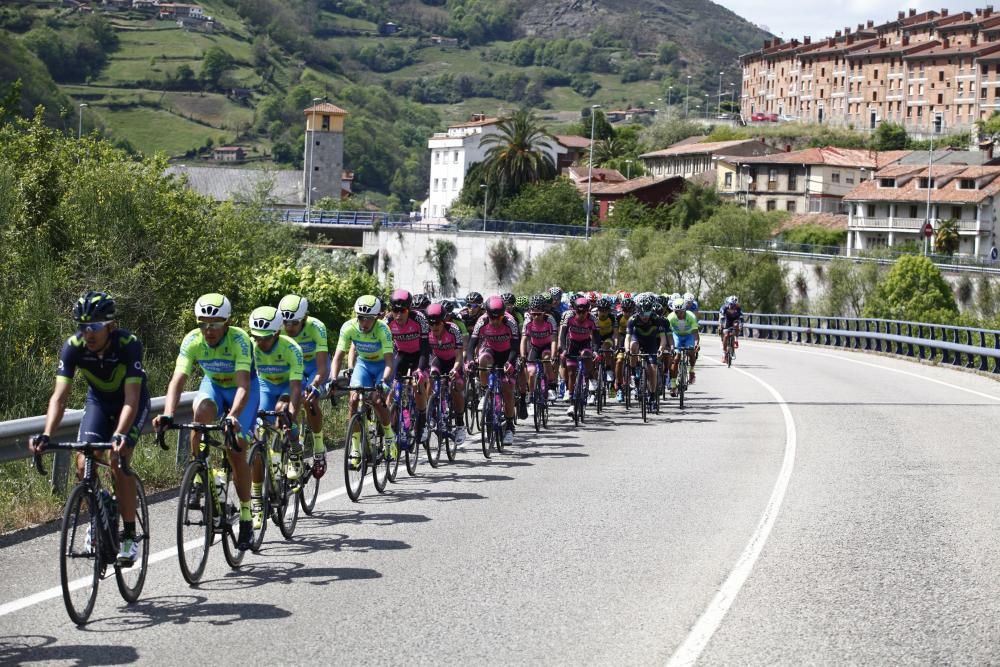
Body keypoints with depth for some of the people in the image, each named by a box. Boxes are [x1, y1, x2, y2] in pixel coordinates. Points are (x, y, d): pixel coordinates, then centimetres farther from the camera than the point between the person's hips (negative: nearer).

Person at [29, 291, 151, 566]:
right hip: (98, 401, 3)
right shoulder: (73, 347, -26)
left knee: (118, 464, -21)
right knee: (84, 465, -15)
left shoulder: (129, 345, -34)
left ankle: (129, 536, -9)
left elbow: (131, 398, -40)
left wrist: (120, 435, -55)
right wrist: (46, 435, -45)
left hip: (131, 403, -3)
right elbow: (59, 396, -30)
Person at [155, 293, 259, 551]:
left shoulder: (239, 340, -33)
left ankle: (246, 518, 0)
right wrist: (168, 415, -49)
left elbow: (243, 385, -43)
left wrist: (233, 415, -60)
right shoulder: (192, 341, -25)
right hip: (213, 384, 2)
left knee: (237, 451, -13)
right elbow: (177, 380, -32)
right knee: (201, 412, -34)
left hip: (242, 387, -2)